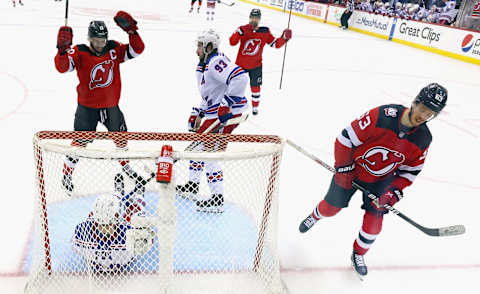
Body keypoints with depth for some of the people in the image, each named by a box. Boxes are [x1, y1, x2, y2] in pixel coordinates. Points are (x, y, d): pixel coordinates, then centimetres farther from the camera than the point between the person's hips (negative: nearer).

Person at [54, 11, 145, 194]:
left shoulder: (114, 49, -3)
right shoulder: (80, 53, -14)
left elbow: (137, 49, -5)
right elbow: (62, 67, -25)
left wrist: (131, 30, -18)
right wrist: (63, 49, -42)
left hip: (111, 105, 4)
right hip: (87, 107, -4)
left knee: (121, 137, 18)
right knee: (81, 141, -1)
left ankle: (125, 165, 45)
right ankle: (67, 174, 19)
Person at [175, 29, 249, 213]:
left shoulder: (216, 62, -18)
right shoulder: (203, 65, 17)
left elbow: (240, 77, -34)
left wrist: (226, 105, -33)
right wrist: (198, 114, 20)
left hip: (227, 113, -11)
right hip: (213, 112, 11)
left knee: (210, 152, -11)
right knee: (198, 144, 20)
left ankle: (217, 200, -4)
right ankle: (192, 186, 35)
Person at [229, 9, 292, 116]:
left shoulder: (265, 32, -7)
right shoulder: (243, 29, -12)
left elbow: (275, 43, -2)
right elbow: (232, 42, -24)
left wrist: (284, 38, -19)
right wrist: (240, 32, -38)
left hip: (256, 65, 1)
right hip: (240, 64, -1)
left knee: (255, 86, 9)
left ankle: (255, 106, 30)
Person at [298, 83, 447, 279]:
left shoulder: (423, 139, -15)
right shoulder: (382, 116, -30)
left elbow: (411, 169, -1)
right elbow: (346, 137, -23)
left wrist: (395, 191, -13)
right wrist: (343, 169, -18)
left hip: (381, 181, 3)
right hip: (352, 169, -3)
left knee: (374, 220, 2)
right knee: (331, 207, 10)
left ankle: (358, 254, 30)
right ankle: (315, 217, 48)